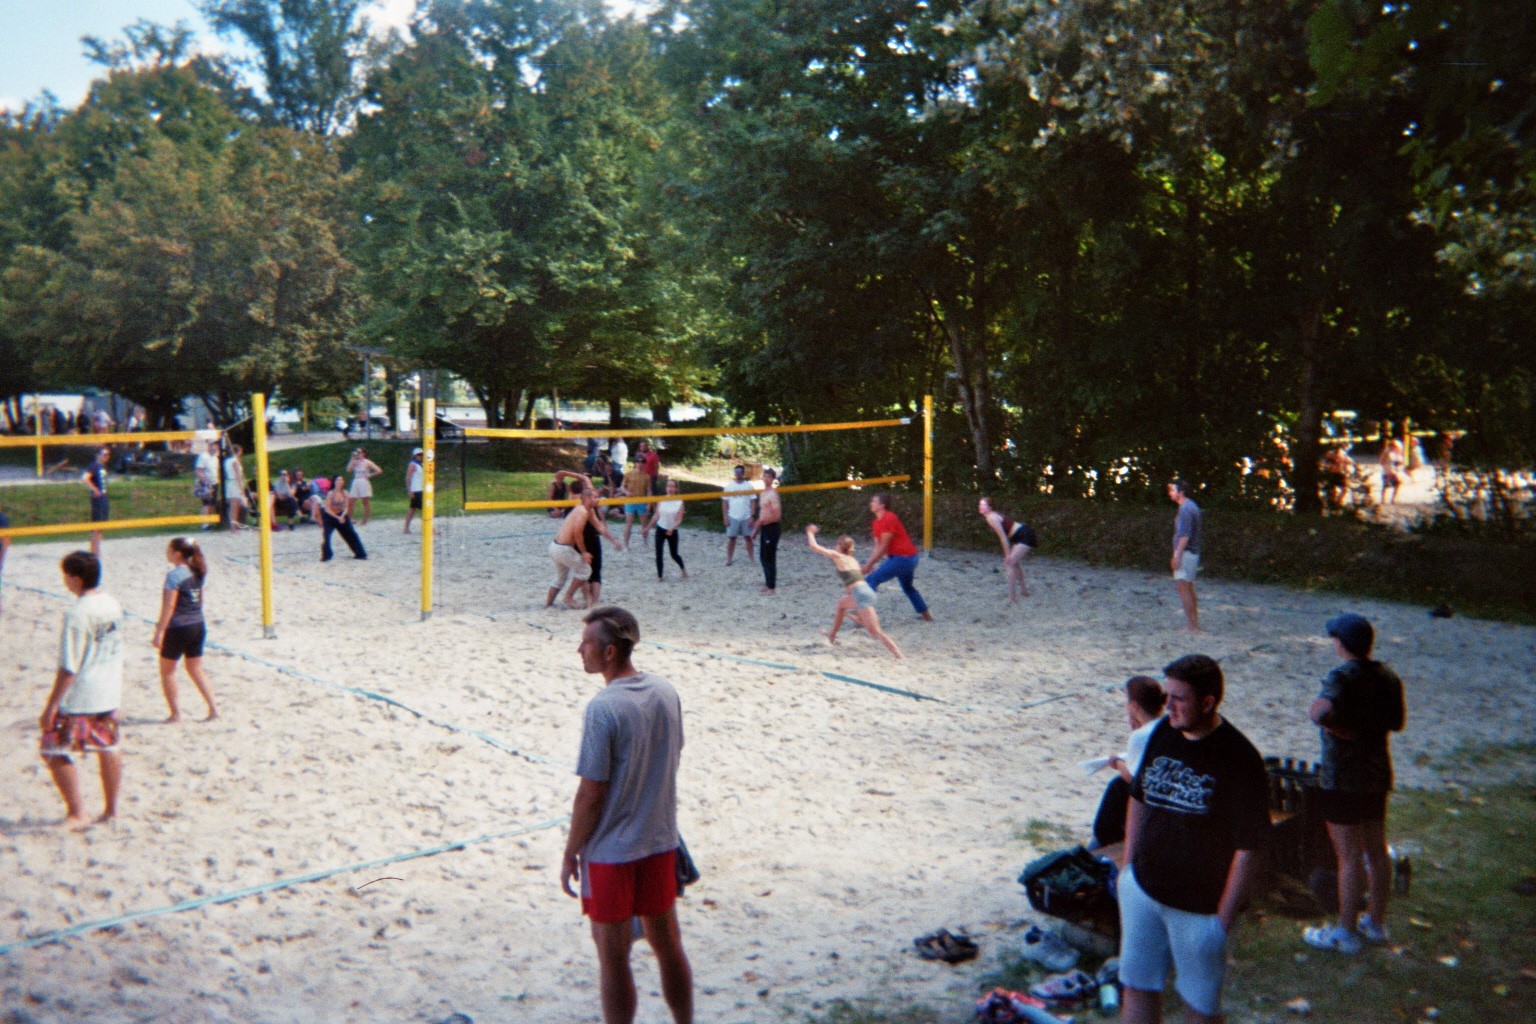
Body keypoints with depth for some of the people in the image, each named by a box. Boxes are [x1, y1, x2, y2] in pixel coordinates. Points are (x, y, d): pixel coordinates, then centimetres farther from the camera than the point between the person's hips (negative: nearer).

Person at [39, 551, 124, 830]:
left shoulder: (77, 613, -20)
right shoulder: (112, 603, 4)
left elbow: (69, 668, -20)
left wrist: (51, 706, -15)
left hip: (78, 698, -8)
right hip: (110, 694, 9)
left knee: (56, 752, 1)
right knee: (108, 749, 17)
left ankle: (77, 813, 2)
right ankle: (111, 809, 26)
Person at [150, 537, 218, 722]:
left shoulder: (174, 575, -14)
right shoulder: (197, 572, 8)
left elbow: (169, 606, -17)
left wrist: (159, 633, -15)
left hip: (179, 628, -7)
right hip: (199, 626, 7)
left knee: (167, 671, 8)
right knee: (196, 670, 14)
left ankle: (175, 713, 10)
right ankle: (213, 709, 7)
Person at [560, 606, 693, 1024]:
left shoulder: (603, 709, -22)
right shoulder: (666, 692, -2)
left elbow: (591, 794, -19)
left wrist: (570, 854, -7)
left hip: (611, 851, -7)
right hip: (661, 841, 7)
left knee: (613, 955, 8)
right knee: (667, 944, 19)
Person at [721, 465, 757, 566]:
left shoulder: (749, 486, -1)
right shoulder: (729, 486, 0)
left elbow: (752, 502, -2)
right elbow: (725, 502, 2)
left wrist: (751, 516, -8)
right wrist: (725, 517, -4)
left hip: (746, 517, 0)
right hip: (733, 517, 0)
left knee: (748, 537, 6)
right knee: (731, 538, 4)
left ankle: (751, 558, 13)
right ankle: (729, 558, 11)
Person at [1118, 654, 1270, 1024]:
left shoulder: (1238, 759, -20)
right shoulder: (1162, 733, -1)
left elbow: (1250, 845, -17)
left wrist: (1224, 916, -15)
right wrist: (1127, 865, 10)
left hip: (1199, 906, -6)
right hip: (1141, 889, 6)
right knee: (1137, 985, 15)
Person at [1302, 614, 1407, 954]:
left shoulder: (1342, 677, -20)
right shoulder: (1388, 677, 3)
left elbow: (1321, 712, -38)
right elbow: (1398, 723, 15)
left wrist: (1342, 729, -20)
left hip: (1343, 778, -8)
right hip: (1378, 773, 8)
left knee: (1349, 857, 0)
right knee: (1376, 850, 17)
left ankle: (1346, 933, 9)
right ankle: (1376, 922, 30)